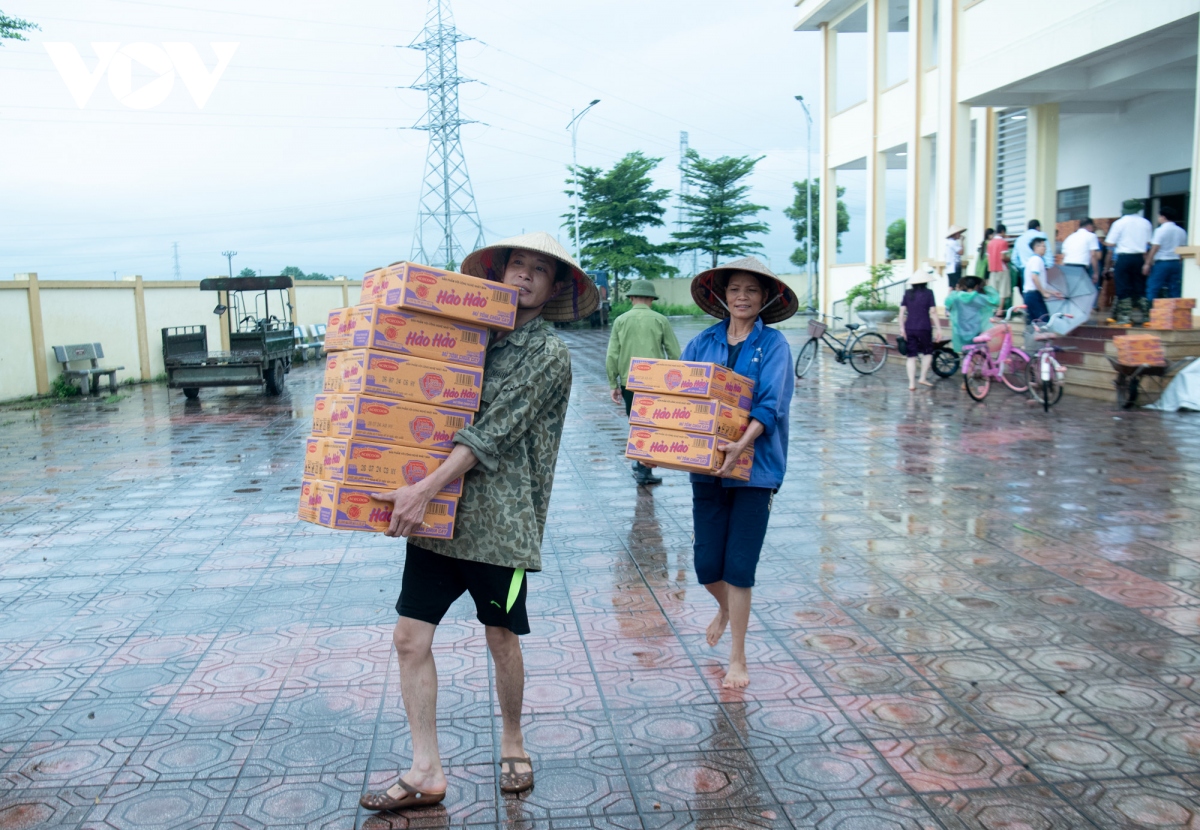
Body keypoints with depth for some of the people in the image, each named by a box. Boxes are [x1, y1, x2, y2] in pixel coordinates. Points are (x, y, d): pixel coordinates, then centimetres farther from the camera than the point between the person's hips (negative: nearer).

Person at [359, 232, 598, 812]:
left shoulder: (549, 354, -6)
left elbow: (491, 434, -16)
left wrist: (424, 490, -22)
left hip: (500, 518, -5)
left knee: (502, 640, 9)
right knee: (410, 638, 1)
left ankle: (512, 744, 34)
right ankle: (426, 774, 13)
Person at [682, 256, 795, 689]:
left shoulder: (773, 344, -3)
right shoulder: (703, 342, 6)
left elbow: (772, 404, -15)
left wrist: (742, 444, -29)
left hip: (754, 465, -3)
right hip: (707, 464, 3)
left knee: (739, 566, -1)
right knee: (706, 564, 5)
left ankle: (737, 658, 16)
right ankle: (726, 608, 40)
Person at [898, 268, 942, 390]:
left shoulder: (908, 293, 6)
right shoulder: (928, 292, -4)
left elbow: (902, 311, 5)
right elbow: (933, 312, -7)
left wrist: (902, 327, 10)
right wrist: (939, 329, -3)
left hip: (909, 329, 3)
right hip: (924, 328, -3)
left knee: (911, 356, 5)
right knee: (928, 352, 18)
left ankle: (911, 383, 1)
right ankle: (923, 378, 11)